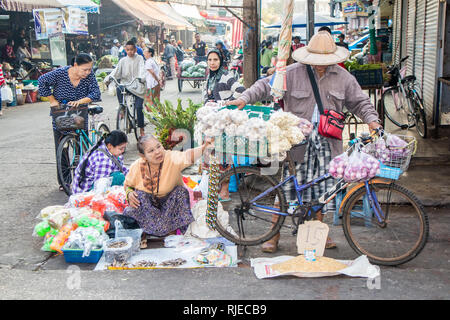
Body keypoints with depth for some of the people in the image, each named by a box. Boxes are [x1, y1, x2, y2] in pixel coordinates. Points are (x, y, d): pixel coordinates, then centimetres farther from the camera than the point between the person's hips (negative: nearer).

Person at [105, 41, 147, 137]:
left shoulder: (139, 59, 3)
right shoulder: (123, 60, 9)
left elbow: (142, 69, -13)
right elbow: (116, 71, 0)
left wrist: (141, 78, -35)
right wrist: (108, 78, -18)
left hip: (138, 86, -2)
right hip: (126, 84, 2)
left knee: (139, 107, -11)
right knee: (119, 88, -32)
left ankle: (141, 128, 4)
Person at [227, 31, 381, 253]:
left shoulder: (343, 78, 8)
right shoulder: (292, 73, -1)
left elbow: (359, 102, 14)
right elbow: (266, 85, -2)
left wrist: (371, 119, -2)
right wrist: (245, 98, -16)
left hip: (326, 143, 3)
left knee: (322, 187, 9)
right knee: (287, 184, -2)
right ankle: (274, 234, 8)